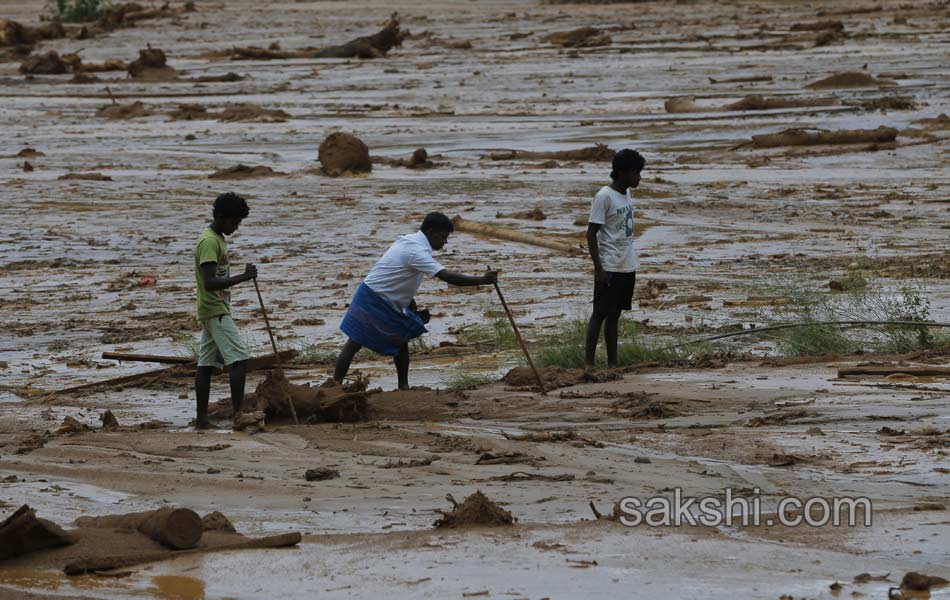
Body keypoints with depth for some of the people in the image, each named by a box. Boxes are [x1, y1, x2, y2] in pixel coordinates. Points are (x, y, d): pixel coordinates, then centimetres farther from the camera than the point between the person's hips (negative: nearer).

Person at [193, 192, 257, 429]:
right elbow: (210, 282, -27)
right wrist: (243, 278, -31)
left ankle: (202, 418, 7)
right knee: (240, 358, -15)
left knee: (206, 364, 7)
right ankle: (239, 412, -18)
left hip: (212, 311, 10)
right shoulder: (209, 242, -17)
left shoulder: (217, 239, 16)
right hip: (215, 311, -10)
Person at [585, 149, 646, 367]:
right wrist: (599, 269, -19)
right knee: (600, 314, -5)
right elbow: (591, 233, -15)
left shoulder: (626, 194, 12)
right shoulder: (604, 197, -14)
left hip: (627, 267, 8)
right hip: (610, 268, -8)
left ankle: (612, 364, 11)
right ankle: (589, 363, -2)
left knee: (614, 315, 9)